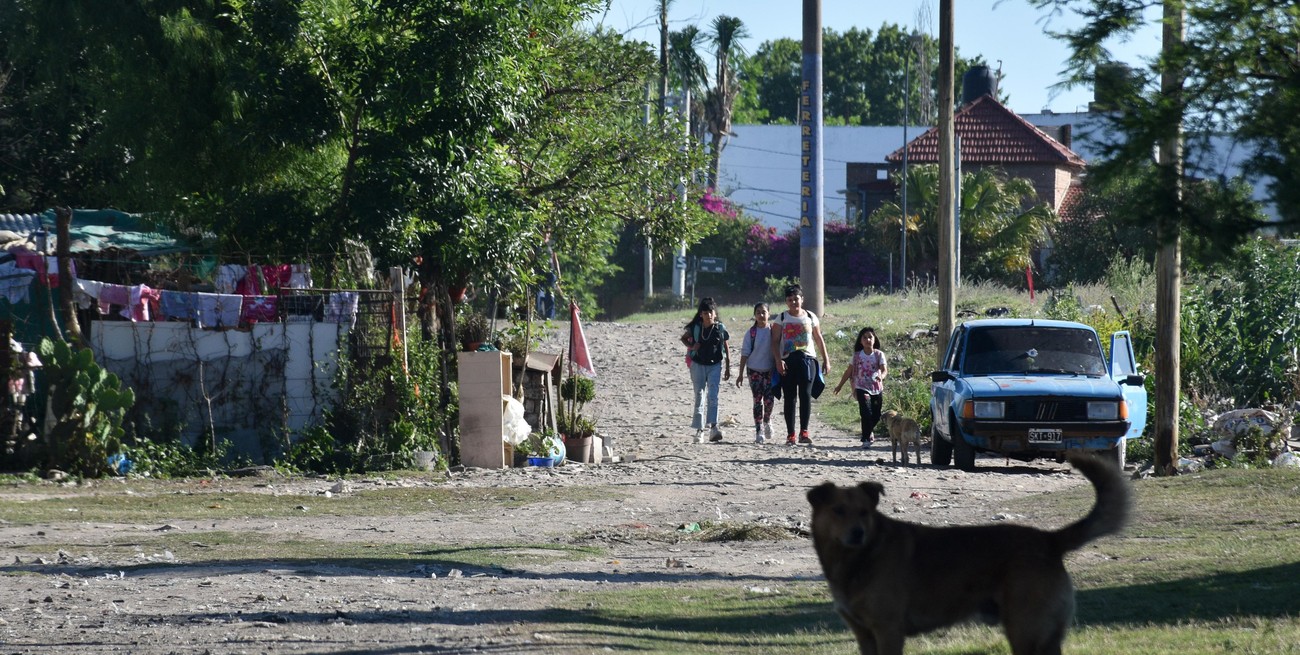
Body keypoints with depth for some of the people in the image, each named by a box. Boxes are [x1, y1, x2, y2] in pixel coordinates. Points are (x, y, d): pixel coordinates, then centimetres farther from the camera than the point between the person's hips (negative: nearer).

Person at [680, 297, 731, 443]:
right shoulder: (695, 328, -2)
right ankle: (699, 430, 7)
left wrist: (728, 367, 4)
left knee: (713, 396, -14)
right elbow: (684, 337, 16)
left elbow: (726, 349, 4)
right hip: (698, 365, 2)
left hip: (715, 365, -2)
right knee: (699, 397, 4)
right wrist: (691, 346, -5)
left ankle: (713, 426, -22)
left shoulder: (720, 328, -3)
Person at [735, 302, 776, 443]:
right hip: (754, 369, 0)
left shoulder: (772, 331, 0)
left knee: (768, 399, -2)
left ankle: (767, 421, 28)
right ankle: (759, 431, 2)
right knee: (757, 400, -2)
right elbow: (745, 353, 1)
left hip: (769, 369, 0)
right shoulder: (751, 333, 0)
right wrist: (741, 374, -1)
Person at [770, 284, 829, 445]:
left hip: (807, 359, 0)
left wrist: (826, 360, 13)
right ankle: (790, 434, 4)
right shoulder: (781, 318, 7)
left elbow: (819, 339, 17)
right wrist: (778, 360, -11)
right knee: (789, 398, 1)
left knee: (805, 394, -12)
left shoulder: (810, 317, 11)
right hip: (787, 362, 0)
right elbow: (775, 341, 2)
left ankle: (804, 432, -13)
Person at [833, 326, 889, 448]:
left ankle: (868, 432, 38)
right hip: (862, 388, -2)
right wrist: (840, 385, 11)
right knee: (866, 413, -17)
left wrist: (881, 376, -35)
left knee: (876, 416, 10)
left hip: (876, 389, 2)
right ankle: (866, 439, -12)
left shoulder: (879, 354, -1)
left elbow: (884, 369, -11)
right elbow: (849, 371, 9)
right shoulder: (857, 355, 1)